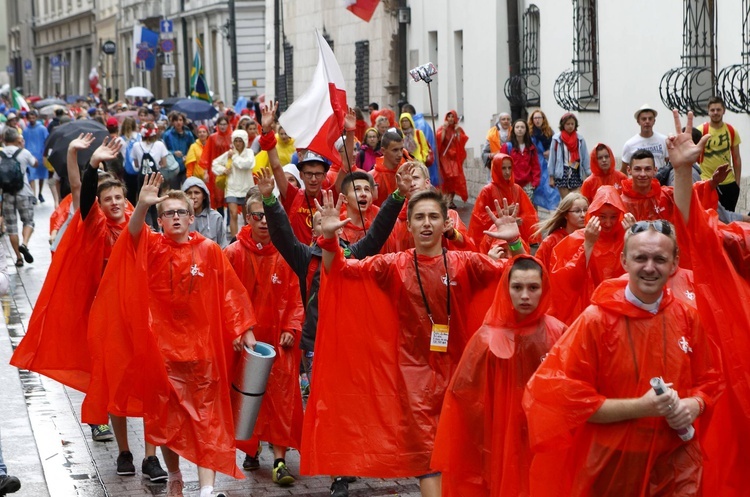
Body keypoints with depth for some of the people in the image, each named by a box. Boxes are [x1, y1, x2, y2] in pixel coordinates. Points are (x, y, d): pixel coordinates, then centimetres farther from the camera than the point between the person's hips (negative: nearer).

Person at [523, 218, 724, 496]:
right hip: (612, 465, -3)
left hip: (677, 465, 3)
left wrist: (693, 406, -10)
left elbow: (709, 380, 13)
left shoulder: (687, 319, 1)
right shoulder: (596, 321, -11)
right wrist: (640, 407, -20)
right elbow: (569, 397, -12)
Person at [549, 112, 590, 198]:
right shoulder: (557, 139, -1)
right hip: (562, 172, -2)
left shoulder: (580, 139, 4)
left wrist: (589, 175, 0)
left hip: (576, 172, 2)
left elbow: (585, 158, 5)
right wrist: (551, 177, 1)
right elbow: (552, 158, 2)